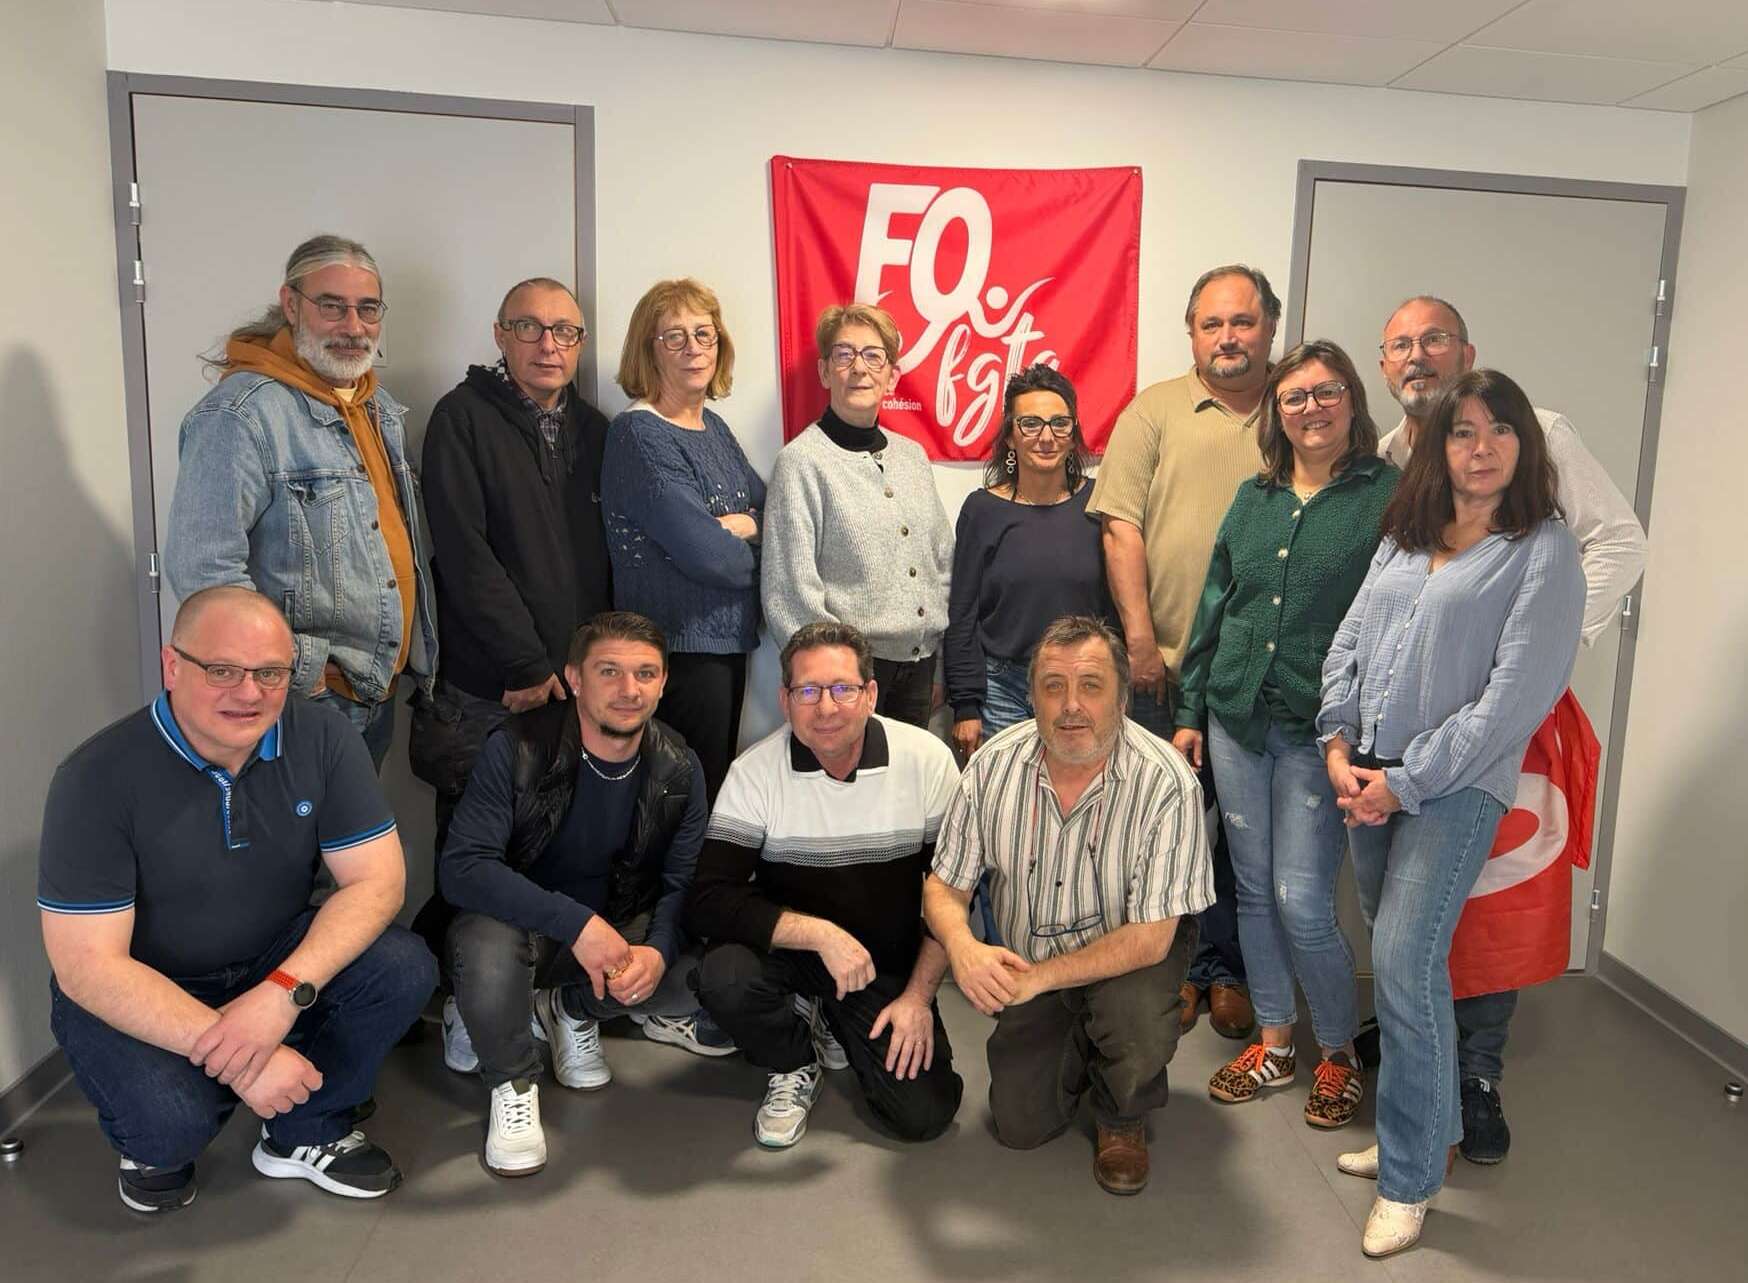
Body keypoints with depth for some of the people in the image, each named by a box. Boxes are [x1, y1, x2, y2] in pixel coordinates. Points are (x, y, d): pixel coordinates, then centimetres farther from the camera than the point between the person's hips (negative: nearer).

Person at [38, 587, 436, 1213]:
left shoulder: (323, 739, -14)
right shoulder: (98, 777, -23)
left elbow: (376, 879, -15)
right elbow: (87, 965, -24)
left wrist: (284, 992, -31)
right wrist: (238, 1058, -31)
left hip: (274, 958, 3)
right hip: (134, 991, -3)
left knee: (404, 968, -22)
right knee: (171, 1125, -30)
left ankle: (305, 1134, 5)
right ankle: (154, 1144, 10)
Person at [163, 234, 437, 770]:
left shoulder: (381, 406, 10)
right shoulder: (239, 414, -17)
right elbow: (199, 568, -24)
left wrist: (417, 651, 15)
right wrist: (298, 671, -20)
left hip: (378, 695, 8)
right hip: (299, 706, -8)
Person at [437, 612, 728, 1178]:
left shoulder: (678, 768, -8)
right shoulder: (518, 748, -21)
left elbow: (684, 882, -9)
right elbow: (461, 867, -28)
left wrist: (657, 951, -32)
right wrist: (577, 923, -39)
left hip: (620, 928, 4)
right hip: (519, 920, -3)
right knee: (487, 944, -37)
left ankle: (574, 1009, 8)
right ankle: (512, 1082, -7)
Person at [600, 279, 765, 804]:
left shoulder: (713, 426, 12)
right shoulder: (639, 434, -13)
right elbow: (703, 551, -22)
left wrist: (740, 525, -8)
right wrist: (754, 544, -2)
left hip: (728, 637, 8)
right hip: (682, 647, -8)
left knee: (721, 791, 16)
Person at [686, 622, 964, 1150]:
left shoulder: (926, 758, -12)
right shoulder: (754, 771, -15)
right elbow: (708, 903, -22)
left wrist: (919, 995, -9)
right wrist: (820, 933, -31)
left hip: (888, 962, 1)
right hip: (788, 949, 0)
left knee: (924, 1114, -15)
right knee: (723, 976, -32)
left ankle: (835, 1026, 18)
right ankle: (794, 1065, 3)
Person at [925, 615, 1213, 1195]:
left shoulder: (1166, 783, -28)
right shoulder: (994, 765, -17)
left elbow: (1150, 937, -26)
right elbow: (943, 887, -8)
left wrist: (1038, 977, -32)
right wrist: (963, 946, -31)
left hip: (1132, 952, -2)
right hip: (1026, 961, 3)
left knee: (1136, 1012, -35)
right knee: (1021, 1125, -3)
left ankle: (1123, 1120, 1)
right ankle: (1079, 1040, 30)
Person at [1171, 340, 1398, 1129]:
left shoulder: (1390, 494, -5)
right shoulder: (1253, 497, 11)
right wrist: (1190, 711, 12)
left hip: (1320, 729, -5)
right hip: (1236, 722, 5)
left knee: (1302, 901, -4)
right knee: (1254, 889, 12)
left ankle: (1340, 1052, 22)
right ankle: (1274, 1043, 30)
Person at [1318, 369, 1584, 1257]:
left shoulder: (1544, 551, -5)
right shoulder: (1403, 537, 13)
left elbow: (1518, 694, -12)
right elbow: (1349, 642, 12)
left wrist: (1408, 781, -13)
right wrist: (1338, 748, -2)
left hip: (1456, 784, -5)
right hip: (1370, 778, 6)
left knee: (1404, 966, -11)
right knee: (1400, 959, 13)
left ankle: (1408, 1177, 6)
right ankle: (1431, 1127, 32)